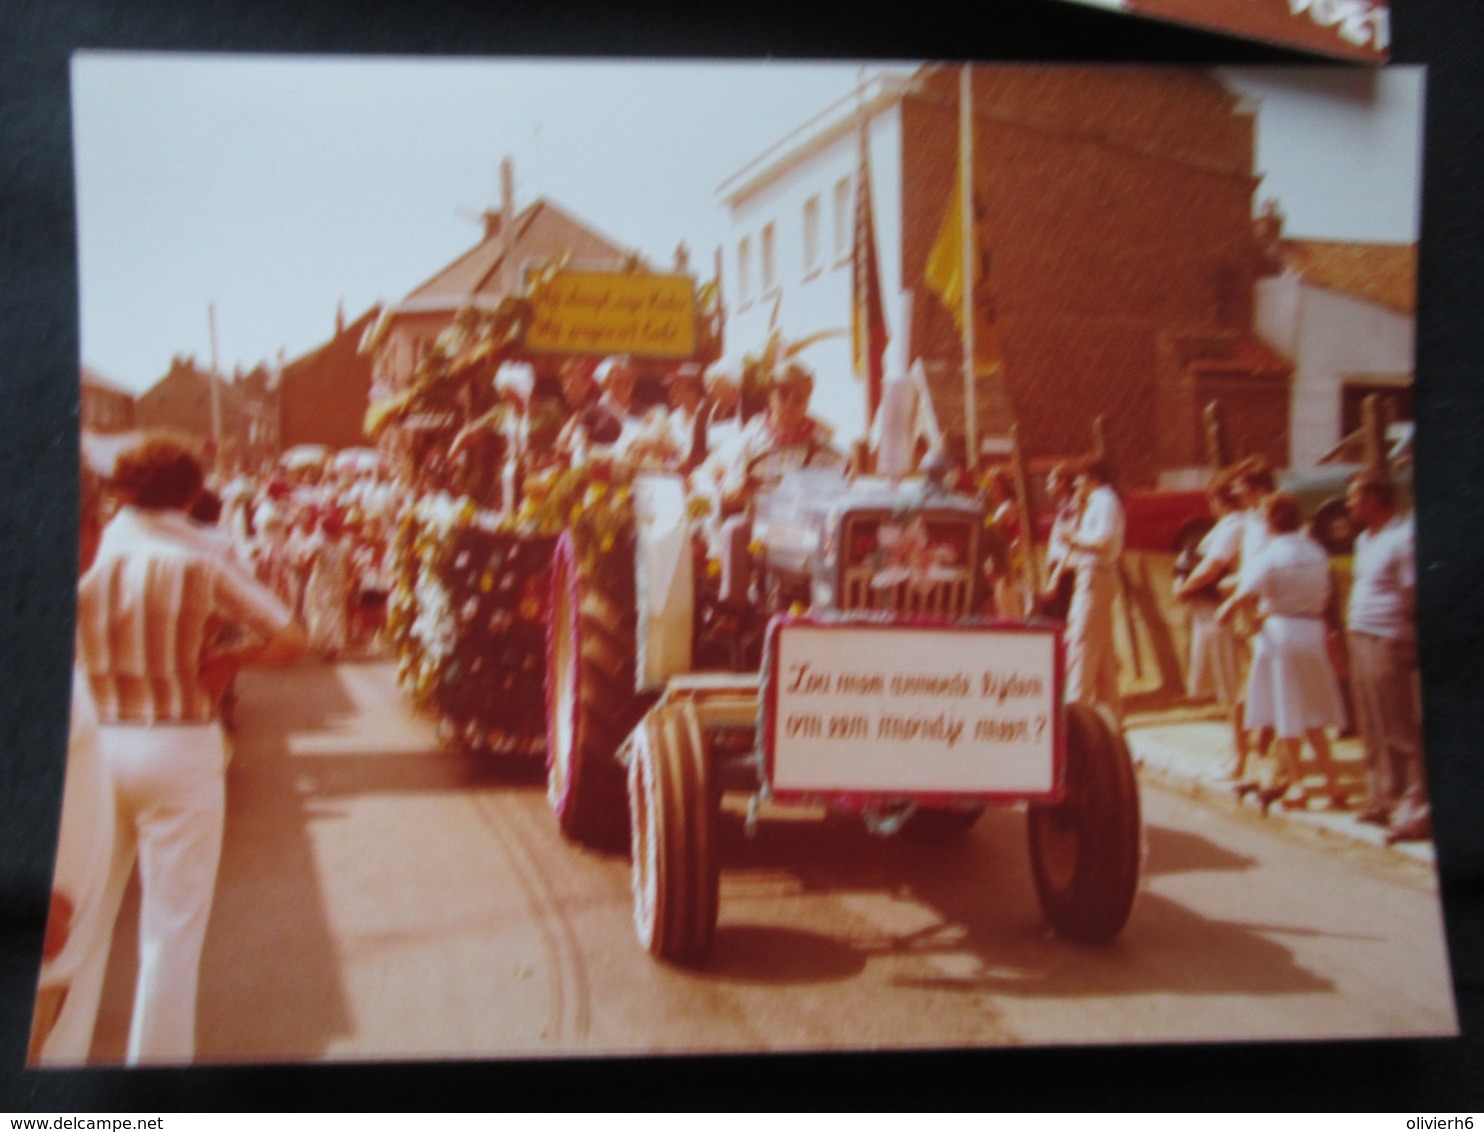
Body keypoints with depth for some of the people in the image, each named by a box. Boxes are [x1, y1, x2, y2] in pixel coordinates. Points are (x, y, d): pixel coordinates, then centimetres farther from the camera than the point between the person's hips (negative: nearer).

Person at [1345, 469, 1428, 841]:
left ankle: (1416, 811, -2)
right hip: (1361, 642, 9)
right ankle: (1383, 801, 23)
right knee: (1373, 730, 14)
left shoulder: (1403, 536, -13)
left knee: (1401, 730, -6)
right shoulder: (1365, 539, 16)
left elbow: (1413, 595, -15)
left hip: (1389, 643, -9)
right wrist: (1350, 622, 14)